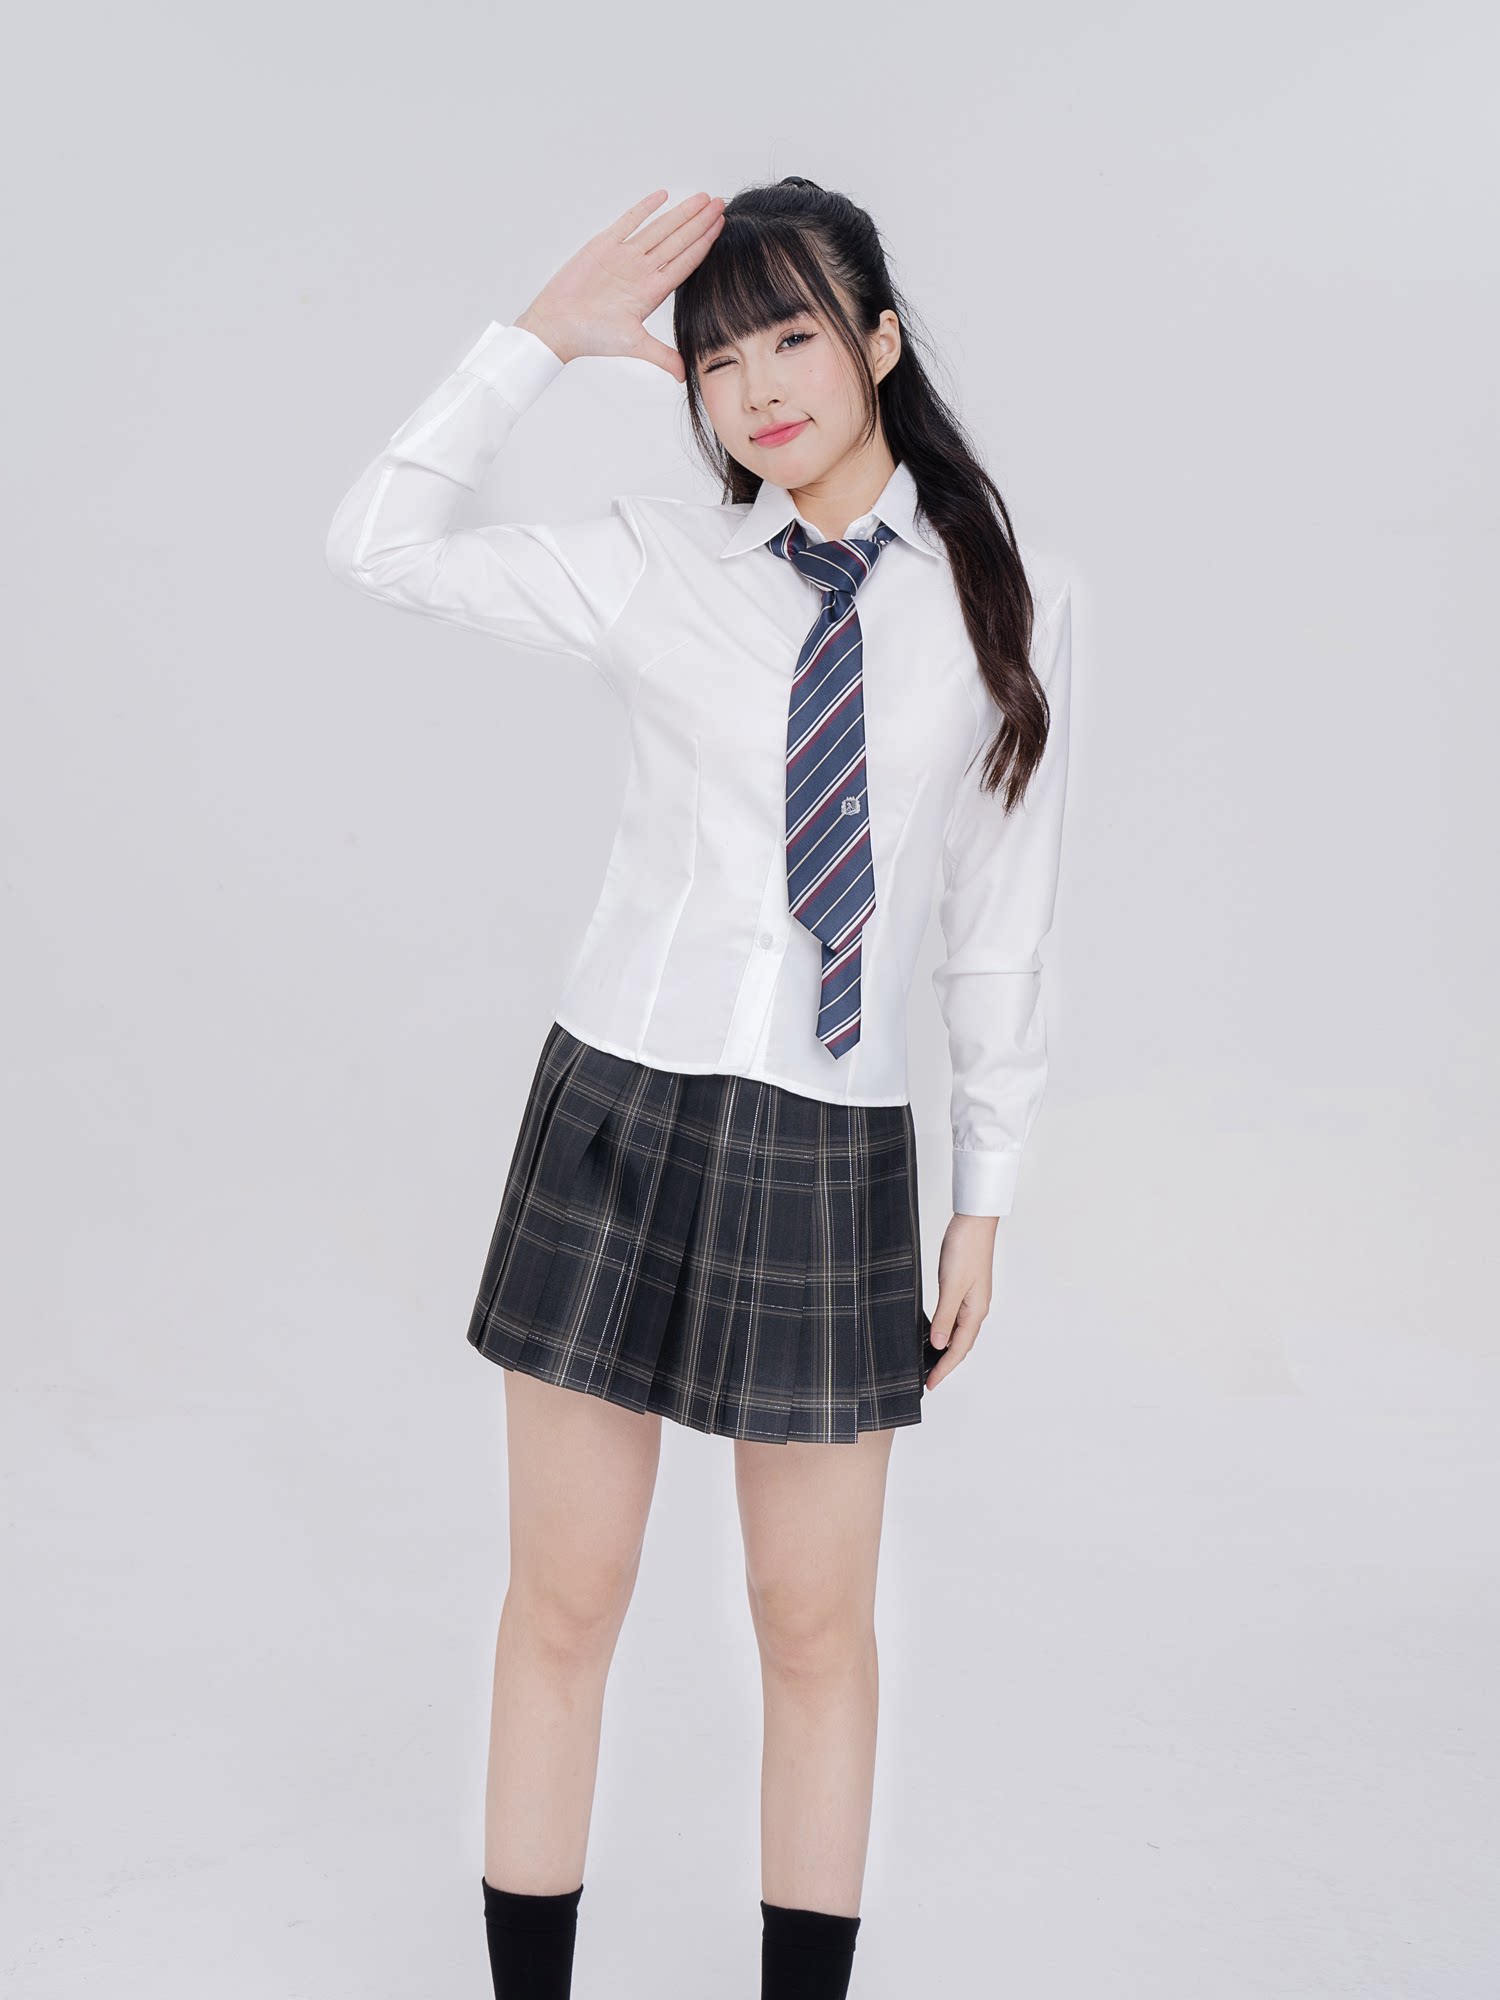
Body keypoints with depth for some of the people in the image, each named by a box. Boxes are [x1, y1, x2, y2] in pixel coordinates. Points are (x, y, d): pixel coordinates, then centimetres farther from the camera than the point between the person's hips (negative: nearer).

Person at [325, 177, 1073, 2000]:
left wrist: (985, 1195, 7)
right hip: (622, 1108, 0)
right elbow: (380, 546, 1)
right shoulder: (656, 569, 2)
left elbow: (999, 925, 5)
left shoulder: (1013, 609, 2)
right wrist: (544, 336, -4)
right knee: (563, 1603, 8)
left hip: (837, 1146, 0)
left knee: (816, 1629, 10)